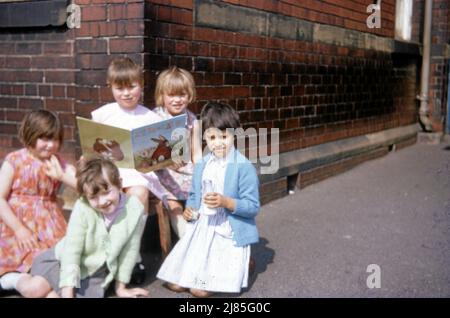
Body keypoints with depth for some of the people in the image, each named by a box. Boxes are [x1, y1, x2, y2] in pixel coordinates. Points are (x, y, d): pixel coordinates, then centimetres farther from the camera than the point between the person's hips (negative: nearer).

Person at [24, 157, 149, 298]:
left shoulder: (135, 209, -19)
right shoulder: (82, 208, -24)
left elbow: (130, 250, -8)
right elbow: (72, 250, -21)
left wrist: (121, 287, 2)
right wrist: (68, 293, -25)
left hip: (96, 273, 2)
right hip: (69, 262, -1)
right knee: (36, 289, -24)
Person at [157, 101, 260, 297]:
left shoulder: (244, 167, -13)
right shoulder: (201, 165, 7)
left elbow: (253, 207, -13)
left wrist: (226, 202, -27)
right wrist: (189, 208, -1)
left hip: (228, 234, -6)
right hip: (201, 228, 7)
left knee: (200, 290, -13)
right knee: (175, 283, 5)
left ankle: (240, 263, 13)